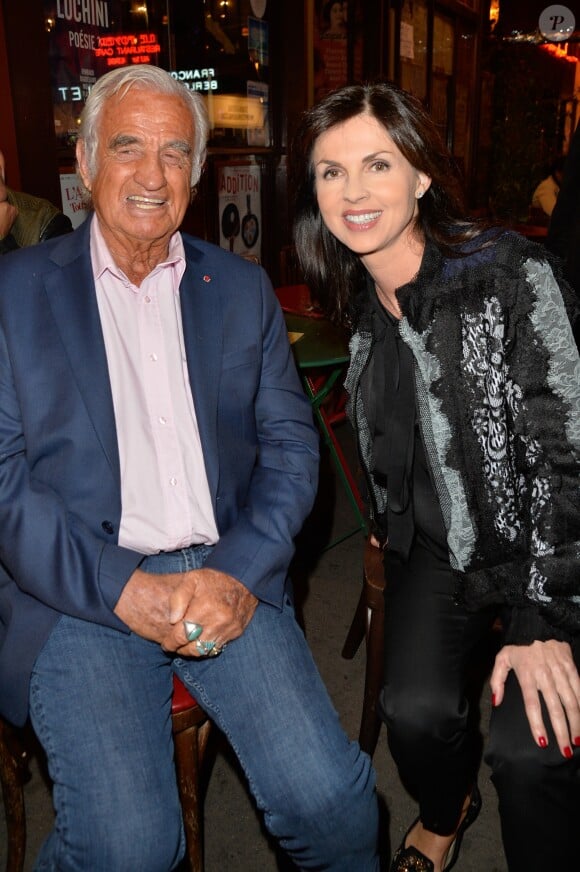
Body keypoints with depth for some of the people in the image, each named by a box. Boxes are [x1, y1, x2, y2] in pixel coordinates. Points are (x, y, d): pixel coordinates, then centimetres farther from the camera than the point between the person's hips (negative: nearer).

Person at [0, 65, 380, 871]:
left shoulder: (242, 289, 12)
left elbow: (291, 443, 7)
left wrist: (240, 574, -8)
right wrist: (126, 592, -14)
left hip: (227, 579, 3)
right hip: (81, 593, -1)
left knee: (335, 804, -13)